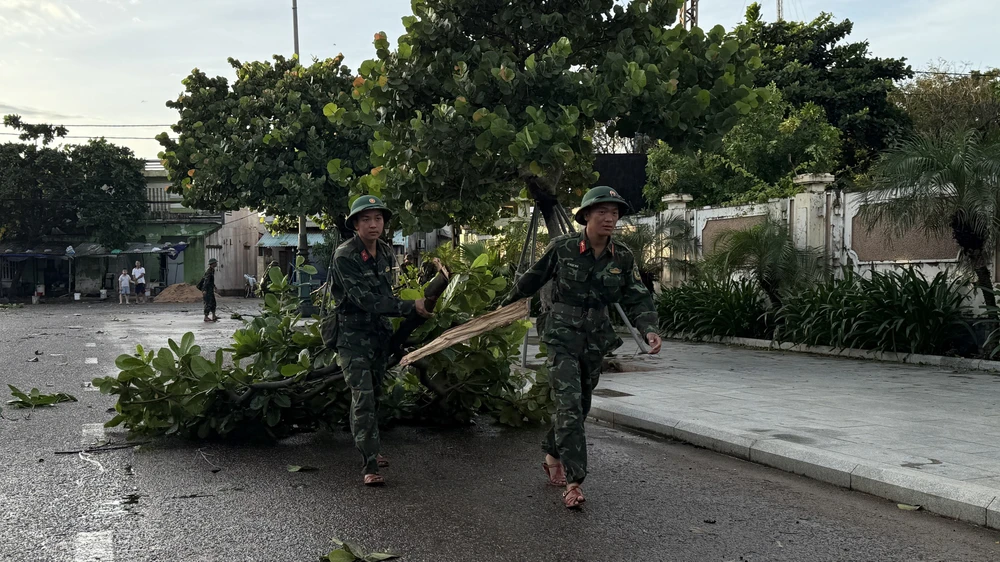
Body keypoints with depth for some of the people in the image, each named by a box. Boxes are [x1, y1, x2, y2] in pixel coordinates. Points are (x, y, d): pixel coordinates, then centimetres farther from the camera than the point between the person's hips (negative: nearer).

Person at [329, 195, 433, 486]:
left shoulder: (387, 253, 4)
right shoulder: (345, 256, -19)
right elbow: (365, 299, -26)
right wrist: (411, 307, -27)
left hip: (379, 334, 7)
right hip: (353, 336, -7)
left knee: (374, 395, 16)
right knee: (363, 399, -12)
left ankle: (370, 449, 32)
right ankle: (370, 466, -9)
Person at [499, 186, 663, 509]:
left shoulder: (623, 258, -1)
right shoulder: (562, 248, -10)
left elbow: (637, 299, -2)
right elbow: (532, 279, 4)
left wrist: (649, 330, -21)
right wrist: (508, 304, 17)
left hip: (596, 339, 5)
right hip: (563, 336, -5)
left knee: (579, 405, 15)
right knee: (569, 403, -15)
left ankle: (552, 457, 38)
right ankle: (574, 481, -12)